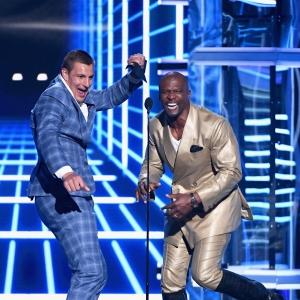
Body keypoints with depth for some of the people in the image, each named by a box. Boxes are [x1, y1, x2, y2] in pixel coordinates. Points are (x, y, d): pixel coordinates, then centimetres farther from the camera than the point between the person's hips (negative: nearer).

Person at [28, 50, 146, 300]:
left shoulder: (82, 97, 18)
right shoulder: (54, 98, -11)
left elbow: (112, 96, 33)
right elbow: (47, 136, -29)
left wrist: (135, 74, 12)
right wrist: (65, 172, -48)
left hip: (73, 195, 11)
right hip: (61, 195, -11)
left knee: (91, 269, 22)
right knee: (92, 273, -20)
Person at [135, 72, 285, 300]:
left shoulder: (215, 125, -21)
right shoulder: (156, 126, -3)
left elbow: (232, 172, -19)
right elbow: (153, 163, 11)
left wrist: (194, 200, -27)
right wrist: (146, 181, -14)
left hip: (215, 205, -6)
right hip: (181, 206, 6)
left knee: (205, 274, -15)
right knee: (171, 281, 5)